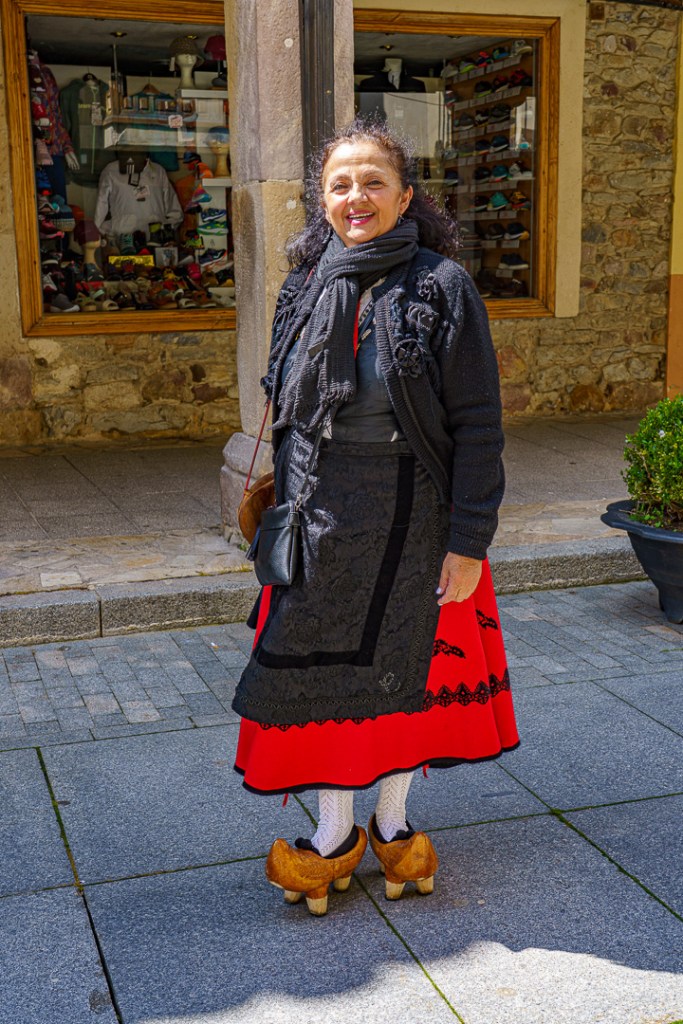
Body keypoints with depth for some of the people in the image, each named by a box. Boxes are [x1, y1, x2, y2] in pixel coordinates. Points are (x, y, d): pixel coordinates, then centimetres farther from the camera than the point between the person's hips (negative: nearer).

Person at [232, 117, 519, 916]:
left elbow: (476, 424, -10)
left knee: (401, 669, 11)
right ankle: (335, 834, 28)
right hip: (323, 522, 4)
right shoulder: (305, 292, 4)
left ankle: (392, 821, 33)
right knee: (320, 670, 9)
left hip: (412, 524, -3)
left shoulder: (442, 287, -9)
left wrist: (469, 540, -13)